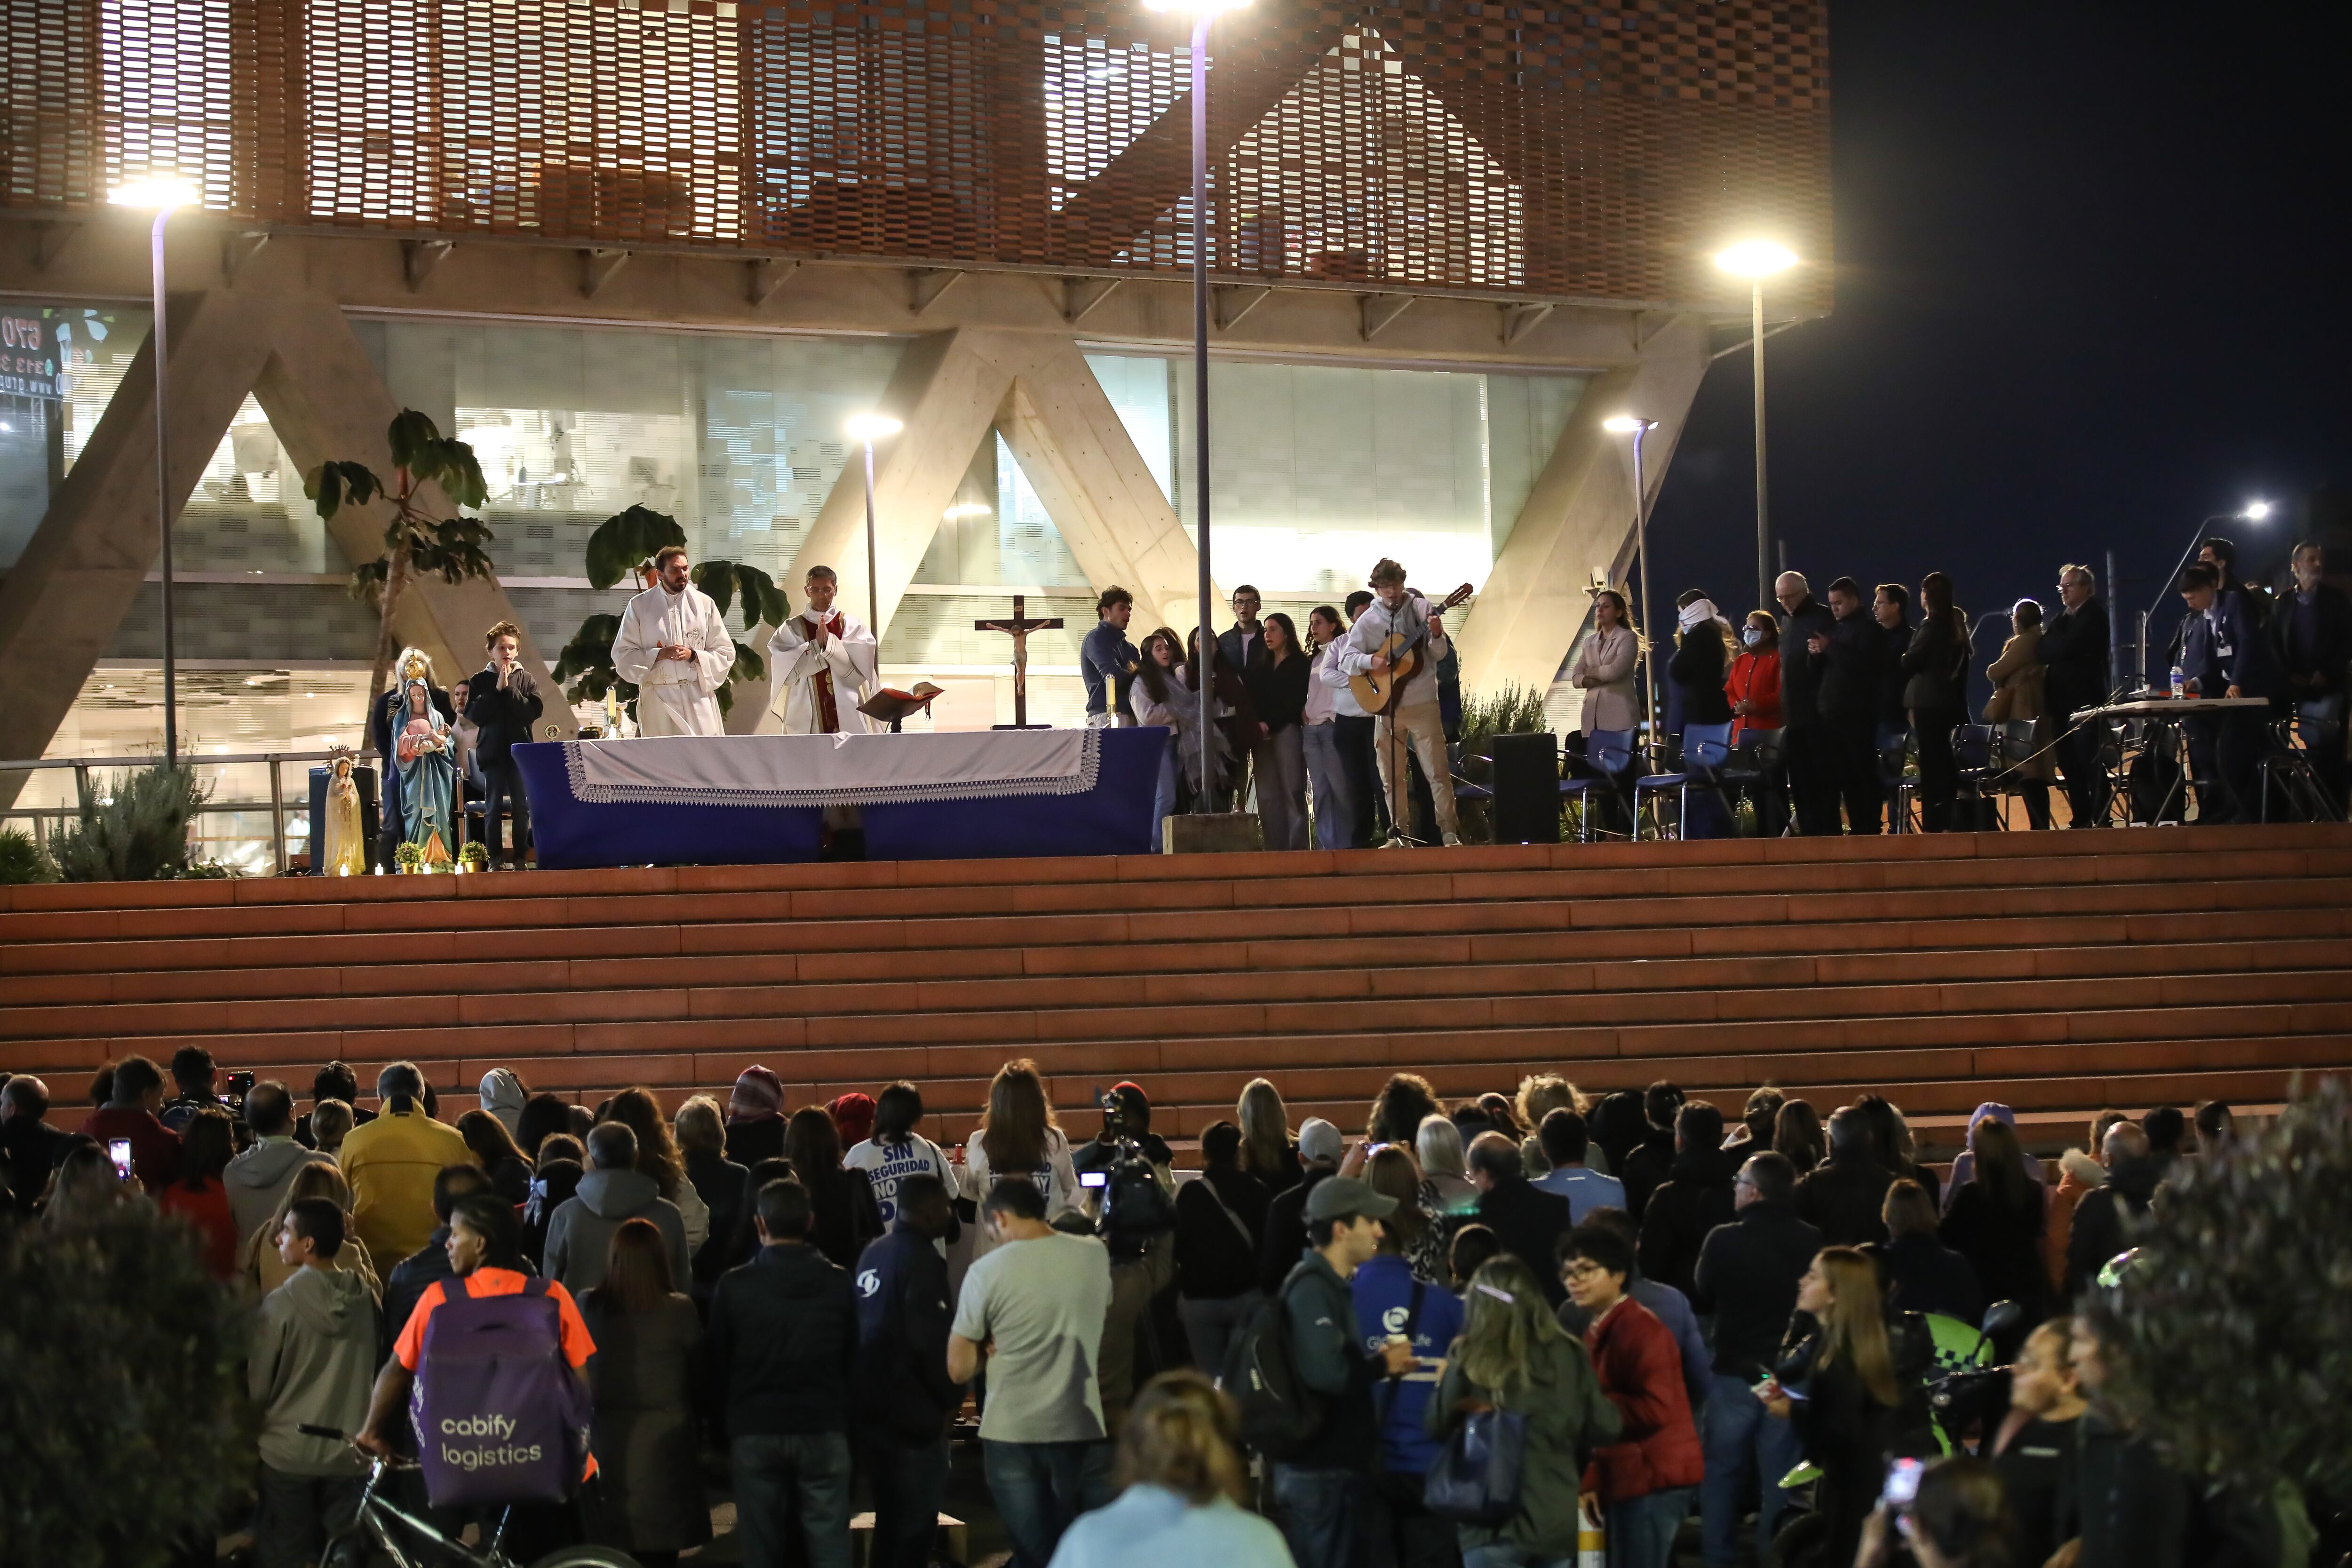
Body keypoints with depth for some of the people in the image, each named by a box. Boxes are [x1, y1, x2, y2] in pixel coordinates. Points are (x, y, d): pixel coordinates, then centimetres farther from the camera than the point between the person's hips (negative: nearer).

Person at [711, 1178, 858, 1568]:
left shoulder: (734, 1286, -2)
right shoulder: (837, 1284, 0)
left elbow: (718, 1368, 2)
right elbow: (852, 1362, 4)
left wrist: (724, 1433, 11)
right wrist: (848, 1427, 12)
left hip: (754, 1432, 0)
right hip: (824, 1432, 0)